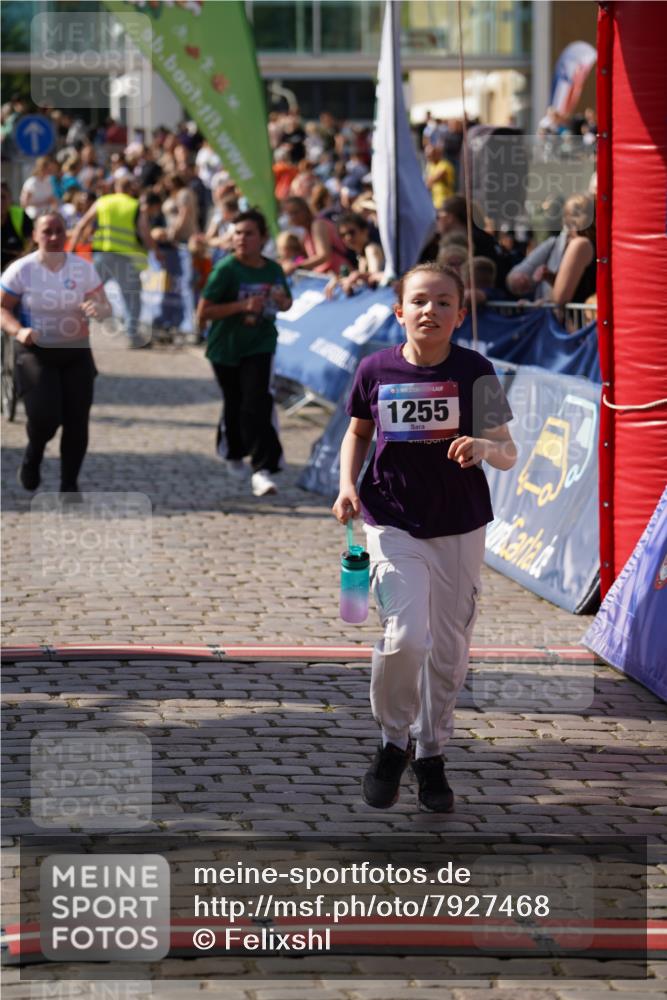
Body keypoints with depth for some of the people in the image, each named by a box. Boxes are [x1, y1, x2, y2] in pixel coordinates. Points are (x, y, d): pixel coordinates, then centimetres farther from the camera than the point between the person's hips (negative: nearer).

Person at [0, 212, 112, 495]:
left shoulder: (83, 268, -1)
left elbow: (106, 308, 0)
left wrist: (98, 309, -25)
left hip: (76, 352, 2)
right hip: (36, 352, -2)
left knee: (77, 421, -2)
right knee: (45, 416, -16)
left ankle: (69, 484, 13)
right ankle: (33, 456, 18)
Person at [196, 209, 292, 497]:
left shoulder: (273, 270, 0)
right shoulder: (226, 269, -14)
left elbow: (286, 302, 19)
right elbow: (203, 312, -18)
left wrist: (282, 301, -7)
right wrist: (242, 305, -27)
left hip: (259, 346, 1)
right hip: (226, 347, -1)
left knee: (257, 405, -15)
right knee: (234, 406, 14)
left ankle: (262, 469, -17)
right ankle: (235, 456, 41)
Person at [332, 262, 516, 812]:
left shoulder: (475, 371, -6)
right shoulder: (376, 370, -4)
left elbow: (508, 453, -2)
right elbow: (358, 431, 14)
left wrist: (485, 447, -25)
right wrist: (348, 484, -2)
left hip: (461, 527, 1)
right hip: (394, 523, -1)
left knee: (449, 650, 9)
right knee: (406, 637, -17)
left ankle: (431, 754, 30)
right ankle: (394, 742, 8)